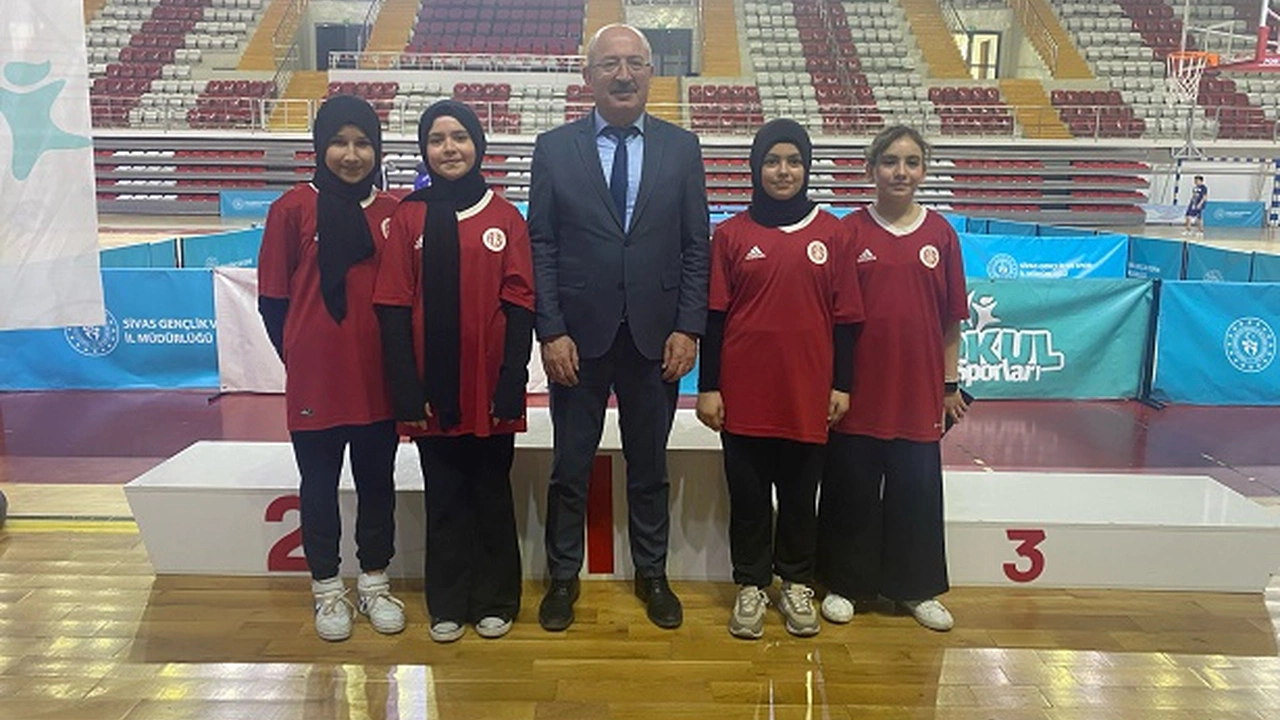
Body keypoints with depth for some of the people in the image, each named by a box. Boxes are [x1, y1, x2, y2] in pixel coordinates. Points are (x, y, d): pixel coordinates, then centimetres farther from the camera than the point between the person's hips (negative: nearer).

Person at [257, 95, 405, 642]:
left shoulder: (392, 212, 2)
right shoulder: (293, 208, -4)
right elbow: (272, 299, 0)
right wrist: (298, 356, 1)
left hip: (377, 377, 2)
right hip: (315, 379, -2)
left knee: (377, 482, 12)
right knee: (319, 484, 11)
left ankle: (374, 582, 29)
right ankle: (327, 589, 27)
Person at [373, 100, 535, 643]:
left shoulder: (505, 218, 1)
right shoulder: (409, 217, 2)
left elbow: (519, 308, -1)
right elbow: (393, 311, -1)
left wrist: (510, 386, -8)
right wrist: (408, 391, -7)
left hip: (489, 389, 0)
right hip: (433, 390, 1)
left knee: (492, 495, 11)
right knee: (443, 498, 11)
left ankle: (495, 601, 26)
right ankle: (447, 605, 25)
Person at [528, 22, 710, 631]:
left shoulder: (681, 147, 4)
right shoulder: (554, 148, 1)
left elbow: (696, 246, 3)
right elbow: (541, 247, -1)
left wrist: (688, 328, -5)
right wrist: (551, 331, -9)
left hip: (656, 337, 1)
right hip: (578, 336, -1)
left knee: (650, 466, 14)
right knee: (570, 467, 11)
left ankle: (651, 573, 32)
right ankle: (563, 576, 29)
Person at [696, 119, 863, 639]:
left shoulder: (831, 234, 4)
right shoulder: (732, 234, 2)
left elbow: (845, 317, 6)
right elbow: (714, 316, 1)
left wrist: (841, 385, 3)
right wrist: (708, 387, -2)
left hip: (807, 392, 1)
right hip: (745, 392, 0)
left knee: (800, 494, 11)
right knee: (748, 495, 8)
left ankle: (796, 584, 28)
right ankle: (751, 586, 23)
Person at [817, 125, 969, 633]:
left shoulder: (940, 233, 3)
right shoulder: (851, 231, -1)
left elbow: (952, 318, 7)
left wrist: (950, 383, 6)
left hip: (918, 389, 2)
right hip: (859, 388, -1)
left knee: (917, 490, 10)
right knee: (851, 488, 8)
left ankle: (916, 587, 28)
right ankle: (843, 582, 25)